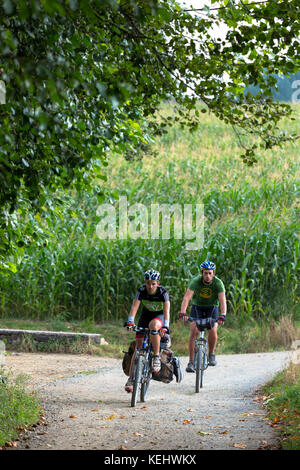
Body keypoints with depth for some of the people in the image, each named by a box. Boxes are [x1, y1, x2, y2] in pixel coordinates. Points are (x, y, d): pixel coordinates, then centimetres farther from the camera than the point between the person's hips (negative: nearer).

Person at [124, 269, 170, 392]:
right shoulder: (141, 291, -20)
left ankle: (156, 357, -27)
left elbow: (166, 311, -34)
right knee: (138, 347, -7)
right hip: (145, 316, 2)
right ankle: (131, 379, -3)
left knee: (153, 325, -39)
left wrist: (165, 326, -49)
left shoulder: (163, 292, -25)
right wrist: (130, 321, -46)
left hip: (159, 317, -2)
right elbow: (134, 307, -29)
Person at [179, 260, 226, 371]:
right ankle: (191, 362, -14)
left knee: (213, 330, -24)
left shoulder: (218, 283, -23)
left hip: (212, 308, 0)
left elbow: (223, 301, -32)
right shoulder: (195, 281, -23)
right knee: (193, 331, -19)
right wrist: (183, 313, -48)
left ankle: (211, 354, 3)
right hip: (197, 307, 0)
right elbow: (186, 298, -33)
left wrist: (222, 315, -49)